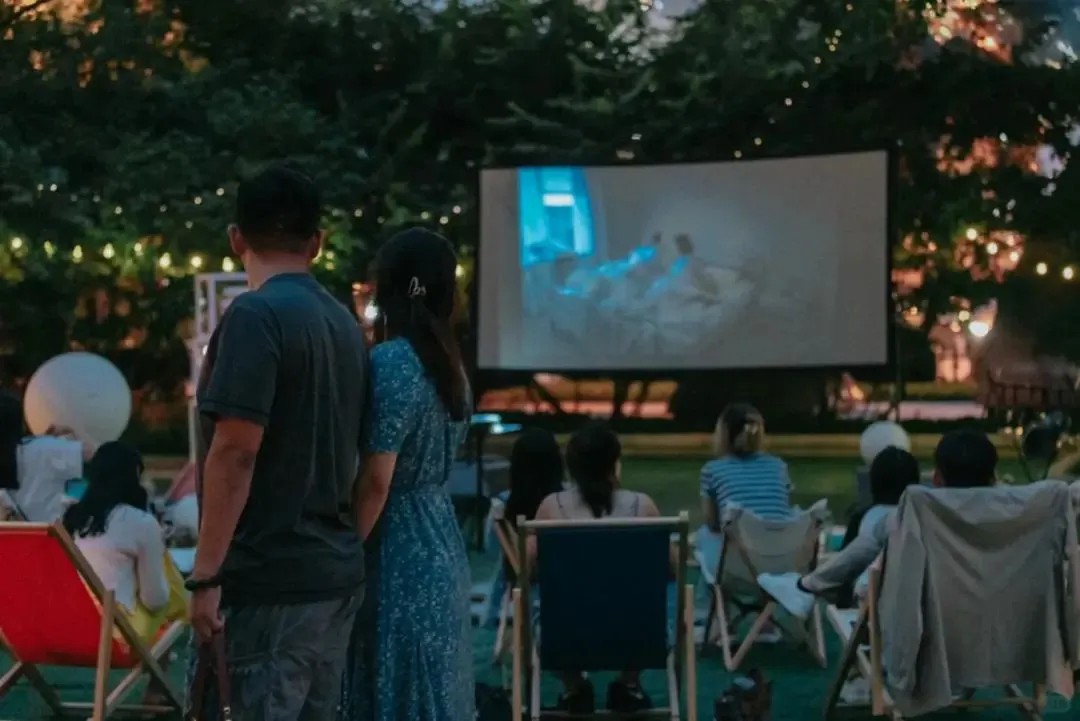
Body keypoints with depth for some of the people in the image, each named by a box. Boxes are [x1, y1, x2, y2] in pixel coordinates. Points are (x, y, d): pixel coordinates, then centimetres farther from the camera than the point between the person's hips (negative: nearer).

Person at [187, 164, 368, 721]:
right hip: (337, 572, 8)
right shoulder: (345, 322, 12)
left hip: (270, 577, -8)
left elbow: (236, 452, -18)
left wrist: (206, 574, -16)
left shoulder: (256, 315, -12)